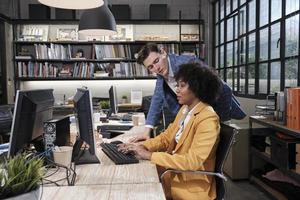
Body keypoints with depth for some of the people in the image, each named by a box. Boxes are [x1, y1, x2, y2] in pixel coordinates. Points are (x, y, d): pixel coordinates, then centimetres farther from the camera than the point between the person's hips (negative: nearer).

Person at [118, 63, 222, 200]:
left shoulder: (208, 119, -22)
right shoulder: (185, 109, 5)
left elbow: (192, 161, -28)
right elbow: (166, 137, 9)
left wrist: (150, 155, -28)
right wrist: (143, 147, -8)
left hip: (191, 187, -7)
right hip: (174, 175, 7)